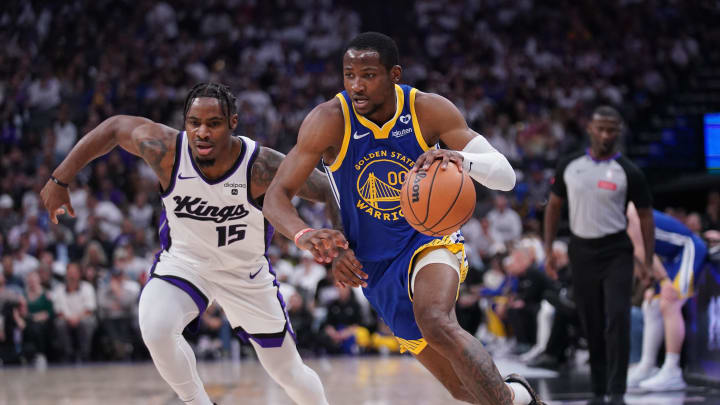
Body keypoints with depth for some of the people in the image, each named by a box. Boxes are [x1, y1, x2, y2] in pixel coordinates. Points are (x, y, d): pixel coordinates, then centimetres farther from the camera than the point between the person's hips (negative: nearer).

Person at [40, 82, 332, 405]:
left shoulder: (263, 167, -31)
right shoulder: (166, 150, -26)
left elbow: (328, 192, -19)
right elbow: (114, 127, -9)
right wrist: (60, 180, -7)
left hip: (248, 272, 0)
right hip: (183, 261, 0)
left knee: (290, 373, 8)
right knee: (155, 330, -31)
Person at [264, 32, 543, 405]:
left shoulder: (430, 111, -15)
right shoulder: (330, 120, -17)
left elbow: (505, 176, -17)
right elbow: (275, 197, -19)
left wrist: (461, 159, -40)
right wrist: (304, 235, -42)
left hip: (428, 238, -2)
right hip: (375, 266, 2)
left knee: (435, 321, -37)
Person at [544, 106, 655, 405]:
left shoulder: (628, 172, -5)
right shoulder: (569, 166, 3)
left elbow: (645, 215, 0)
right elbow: (554, 206, 11)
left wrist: (648, 261, -5)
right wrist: (548, 250, 6)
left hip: (616, 253, -3)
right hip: (581, 252, 3)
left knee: (617, 321, -14)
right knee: (592, 326, 8)